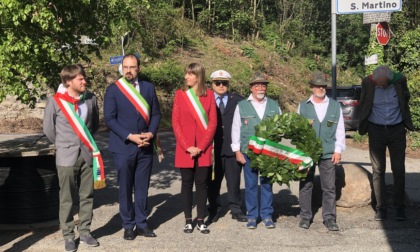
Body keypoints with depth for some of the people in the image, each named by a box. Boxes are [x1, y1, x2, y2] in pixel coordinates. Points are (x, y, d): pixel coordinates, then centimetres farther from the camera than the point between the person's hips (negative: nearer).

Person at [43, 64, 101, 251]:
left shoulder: (90, 98, -2)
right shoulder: (55, 101, -10)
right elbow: (48, 128, 3)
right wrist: (63, 144, 10)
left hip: (87, 154, 3)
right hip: (66, 156, -3)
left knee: (87, 196, 10)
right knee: (67, 199, 6)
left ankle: (85, 232, 23)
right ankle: (68, 236, 17)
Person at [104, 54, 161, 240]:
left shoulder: (148, 87, 8)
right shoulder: (113, 90, -2)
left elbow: (156, 113, 8)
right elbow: (109, 119, -8)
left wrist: (151, 133, -9)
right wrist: (130, 136, -15)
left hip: (145, 147, 3)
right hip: (123, 147, -2)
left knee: (142, 187, 9)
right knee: (125, 188, 5)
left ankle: (141, 223, 19)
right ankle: (128, 226, 16)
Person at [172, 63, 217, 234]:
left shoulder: (209, 95, 2)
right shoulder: (180, 94, 2)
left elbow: (213, 122, 0)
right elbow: (175, 122, 0)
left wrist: (201, 146, -8)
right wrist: (187, 146, -8)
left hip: (203, 149, 0)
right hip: (184, 149, 0)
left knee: (202, 183, 4)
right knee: (187, 183, 4)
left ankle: (201, 221, 13)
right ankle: (188, 220, 13)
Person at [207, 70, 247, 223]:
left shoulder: (238, 101, 7)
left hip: (232, 147, 0)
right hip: (213, 148, 0)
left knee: (234, 180, 5)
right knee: (213, 181, 8)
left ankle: (236, 210, 16)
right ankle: (213, 210, 20)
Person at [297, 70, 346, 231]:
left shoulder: (335, 106, 7)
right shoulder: (303, 106, 6)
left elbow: (340, 129, 8)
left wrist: (338, 150, 1)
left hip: (328, 153, 0)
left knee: (329, 187, 2)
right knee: (305, 186, 6)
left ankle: (329, 218, 11)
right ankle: (305, 217, 16)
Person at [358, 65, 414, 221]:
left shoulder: (400, 81, -9)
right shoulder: (367, 83, -10)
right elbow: (363, 103, 6)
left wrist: (404, 117, 10)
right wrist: (365, 123, 6)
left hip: (397, 129, 0)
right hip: (376, 130, 0)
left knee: (399, 169, 2)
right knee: (378, 170, 3)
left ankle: (399, 207, 11)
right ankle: (381, 208, 10)